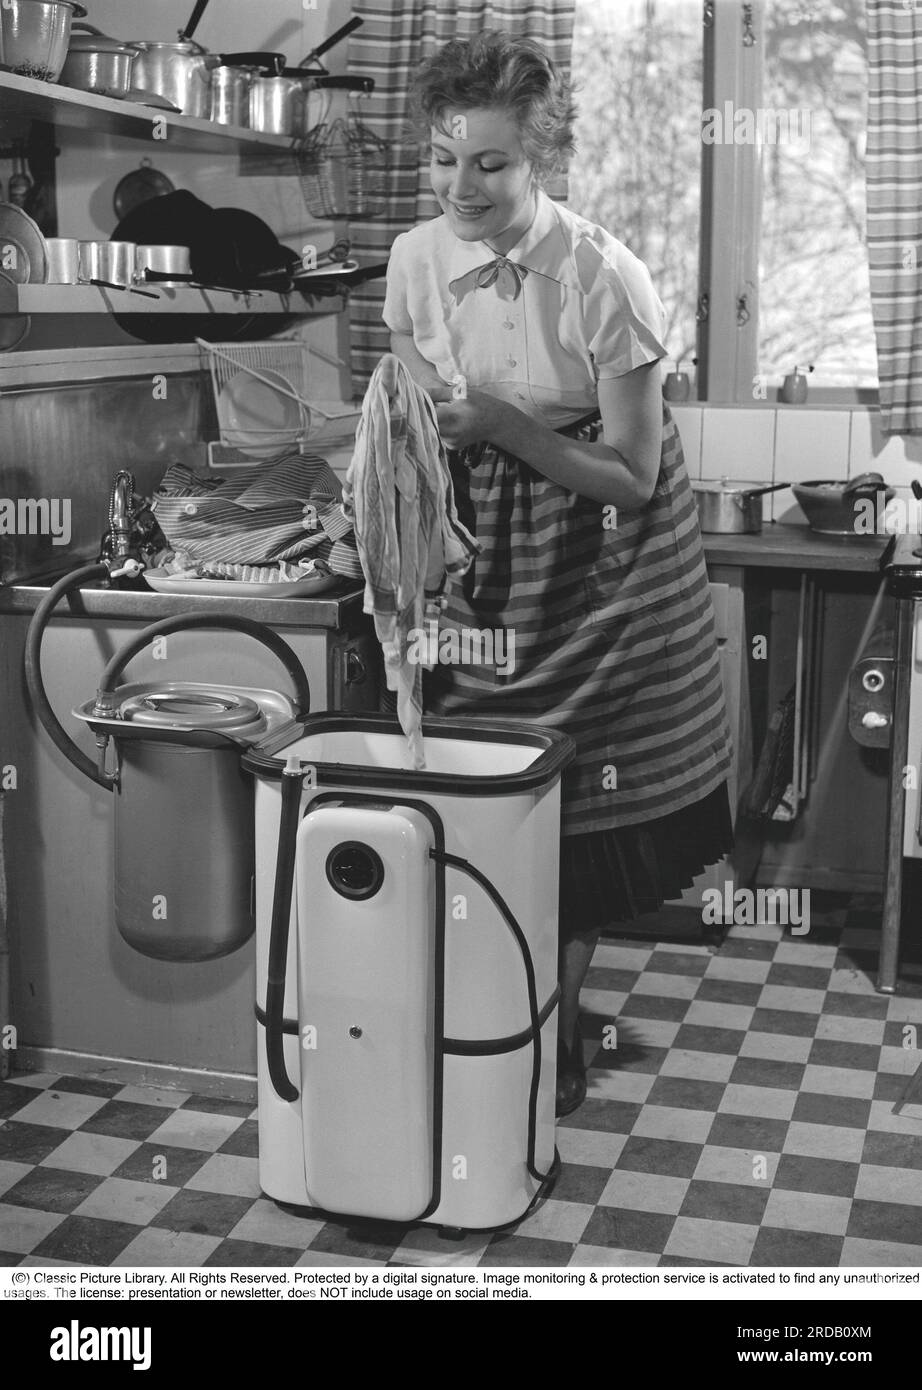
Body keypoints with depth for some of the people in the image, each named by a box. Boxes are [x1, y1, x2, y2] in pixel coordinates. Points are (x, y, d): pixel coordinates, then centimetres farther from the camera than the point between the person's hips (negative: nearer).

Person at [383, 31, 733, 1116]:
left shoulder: (603, 278, -21)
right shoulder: (416, 262, -8)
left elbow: (631, 477, -17)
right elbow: (420, 433, 5)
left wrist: (502, 423, -28)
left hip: (605, 553, -3)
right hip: (488, 553, 4)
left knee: (584, 814, 3)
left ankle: (556, 1043, 23)